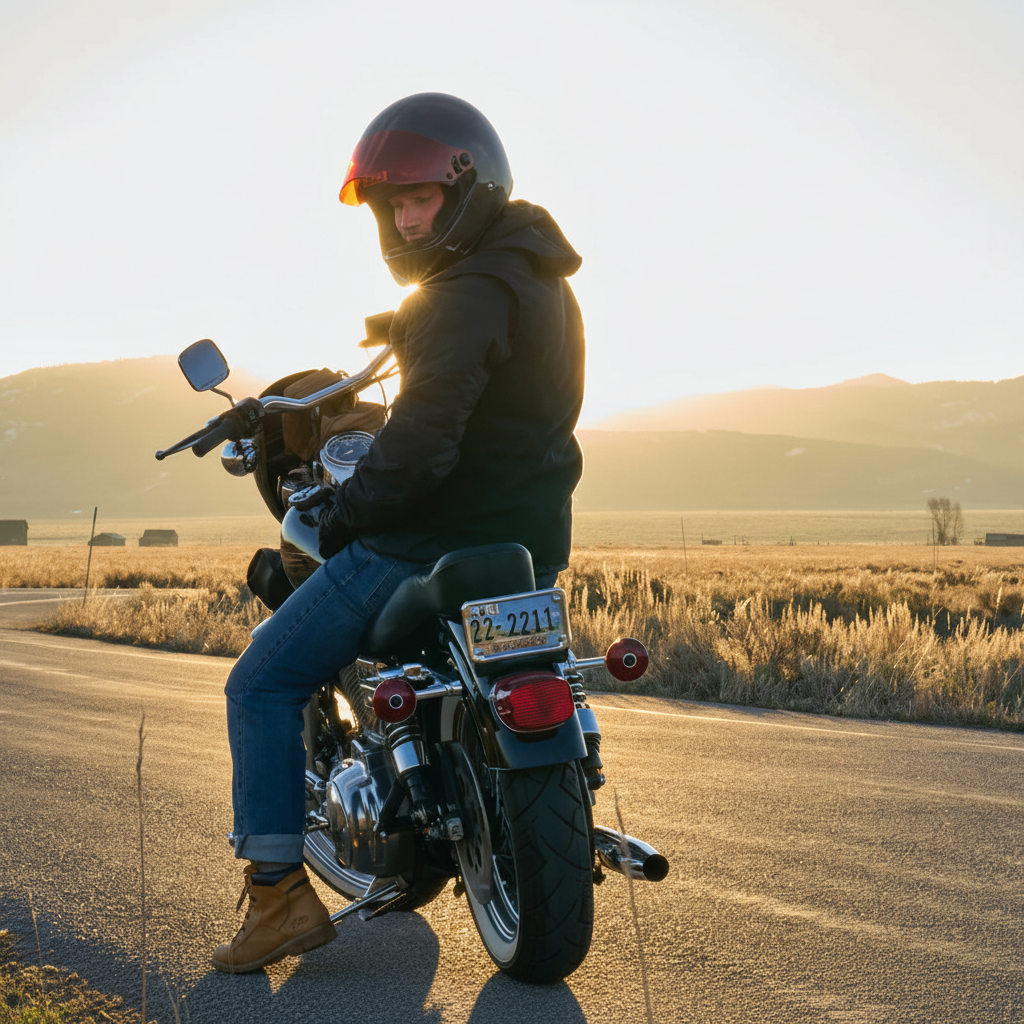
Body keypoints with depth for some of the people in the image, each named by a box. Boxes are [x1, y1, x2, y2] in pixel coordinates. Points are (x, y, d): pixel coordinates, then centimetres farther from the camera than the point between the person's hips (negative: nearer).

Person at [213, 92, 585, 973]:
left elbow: (420, 444, -26)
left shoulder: (466, 295, -19)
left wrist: (345, 517, -12)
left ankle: (280, 893, -5)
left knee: (263, 685, 0)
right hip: (532, 550, 10)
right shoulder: (545, 284, 12)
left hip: (433, 543, -10)